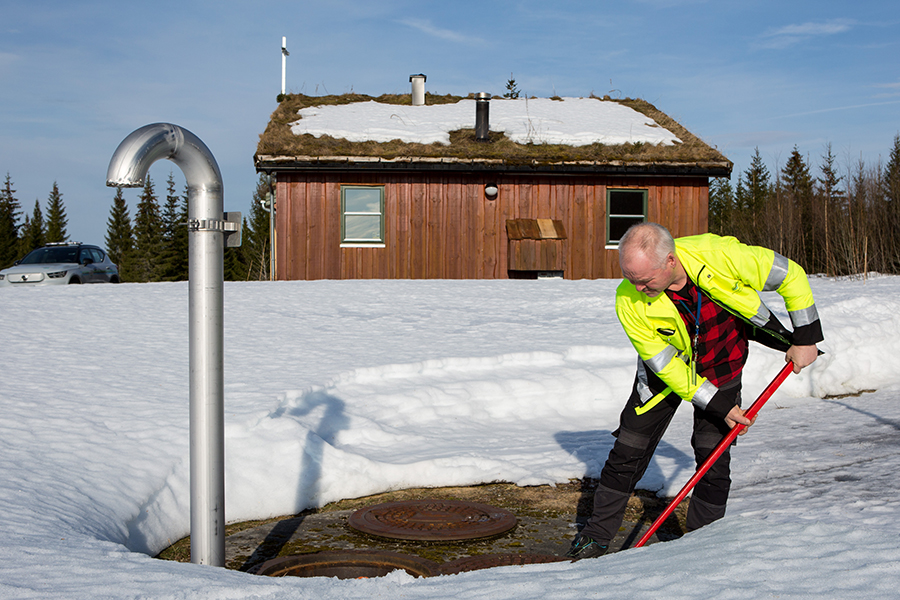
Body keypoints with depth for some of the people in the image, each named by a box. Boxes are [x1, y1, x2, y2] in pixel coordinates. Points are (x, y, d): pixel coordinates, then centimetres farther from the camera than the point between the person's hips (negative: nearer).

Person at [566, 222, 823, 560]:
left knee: (713, 457, -6)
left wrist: (805, 338, -13)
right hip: (668, 372, 0)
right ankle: (596, 537, 15)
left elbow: (791, 276, -17)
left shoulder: (721, 256, -33)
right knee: (628, 452, -1)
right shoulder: (629, 302, -30)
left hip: (722, 368, 0)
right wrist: (717, 406, -20)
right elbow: (665, 365, -21)